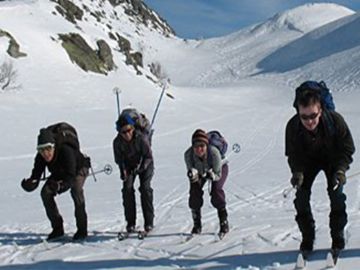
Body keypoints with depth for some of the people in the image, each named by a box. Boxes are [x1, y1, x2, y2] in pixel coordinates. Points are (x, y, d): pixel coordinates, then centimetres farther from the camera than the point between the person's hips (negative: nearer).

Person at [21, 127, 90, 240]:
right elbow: (35, 176, -28)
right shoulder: (40, 158, -26)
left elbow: (71, 177, -46)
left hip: (79, 168, -5)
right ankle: (57, 228, 2)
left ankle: (82, 229, -19)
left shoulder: (66, 151, -43)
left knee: (76, 189, -32)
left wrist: (60, 185, -64)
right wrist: (29, 183, -50)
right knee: (46, 192, -13)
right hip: (59, 173, 5)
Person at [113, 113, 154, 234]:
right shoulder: (117, 142, -21)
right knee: (127, 189, -13)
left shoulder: (141, 138, -29)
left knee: (145, 188, -18)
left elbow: (148, 156, -22)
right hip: (128, 166, 2)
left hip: (144, 165, -2)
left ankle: (149, 222, -10)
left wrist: (140, 166, -37)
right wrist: (123, 170, -28)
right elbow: (119, 159, -10)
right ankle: (130, 223, -5)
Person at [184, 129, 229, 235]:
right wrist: (192, 174, -48)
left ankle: (224, 222, -9)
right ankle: (197, 224, 1)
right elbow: (192, 173, -25)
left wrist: (211, 175, -54)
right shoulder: (188, 154, -35)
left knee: (216, 190, -24)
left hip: (219, 168, -3)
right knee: (194, 191, -15)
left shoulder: (214, 152, -41)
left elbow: (218, 174, -32)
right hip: (199, 170, 3)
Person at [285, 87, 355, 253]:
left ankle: (338, 237, 6)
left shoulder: (335, 120, -35)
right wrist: (297, 172, -36)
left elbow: (347, 148, -23)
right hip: (307, 160, 1)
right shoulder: (292, 126, -31)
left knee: (336, 193, -12)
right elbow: (292, 154, -18)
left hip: (332, 158, -1)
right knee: (301, 195, -7)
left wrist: (340, 170, -36)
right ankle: (307, 238, 8)